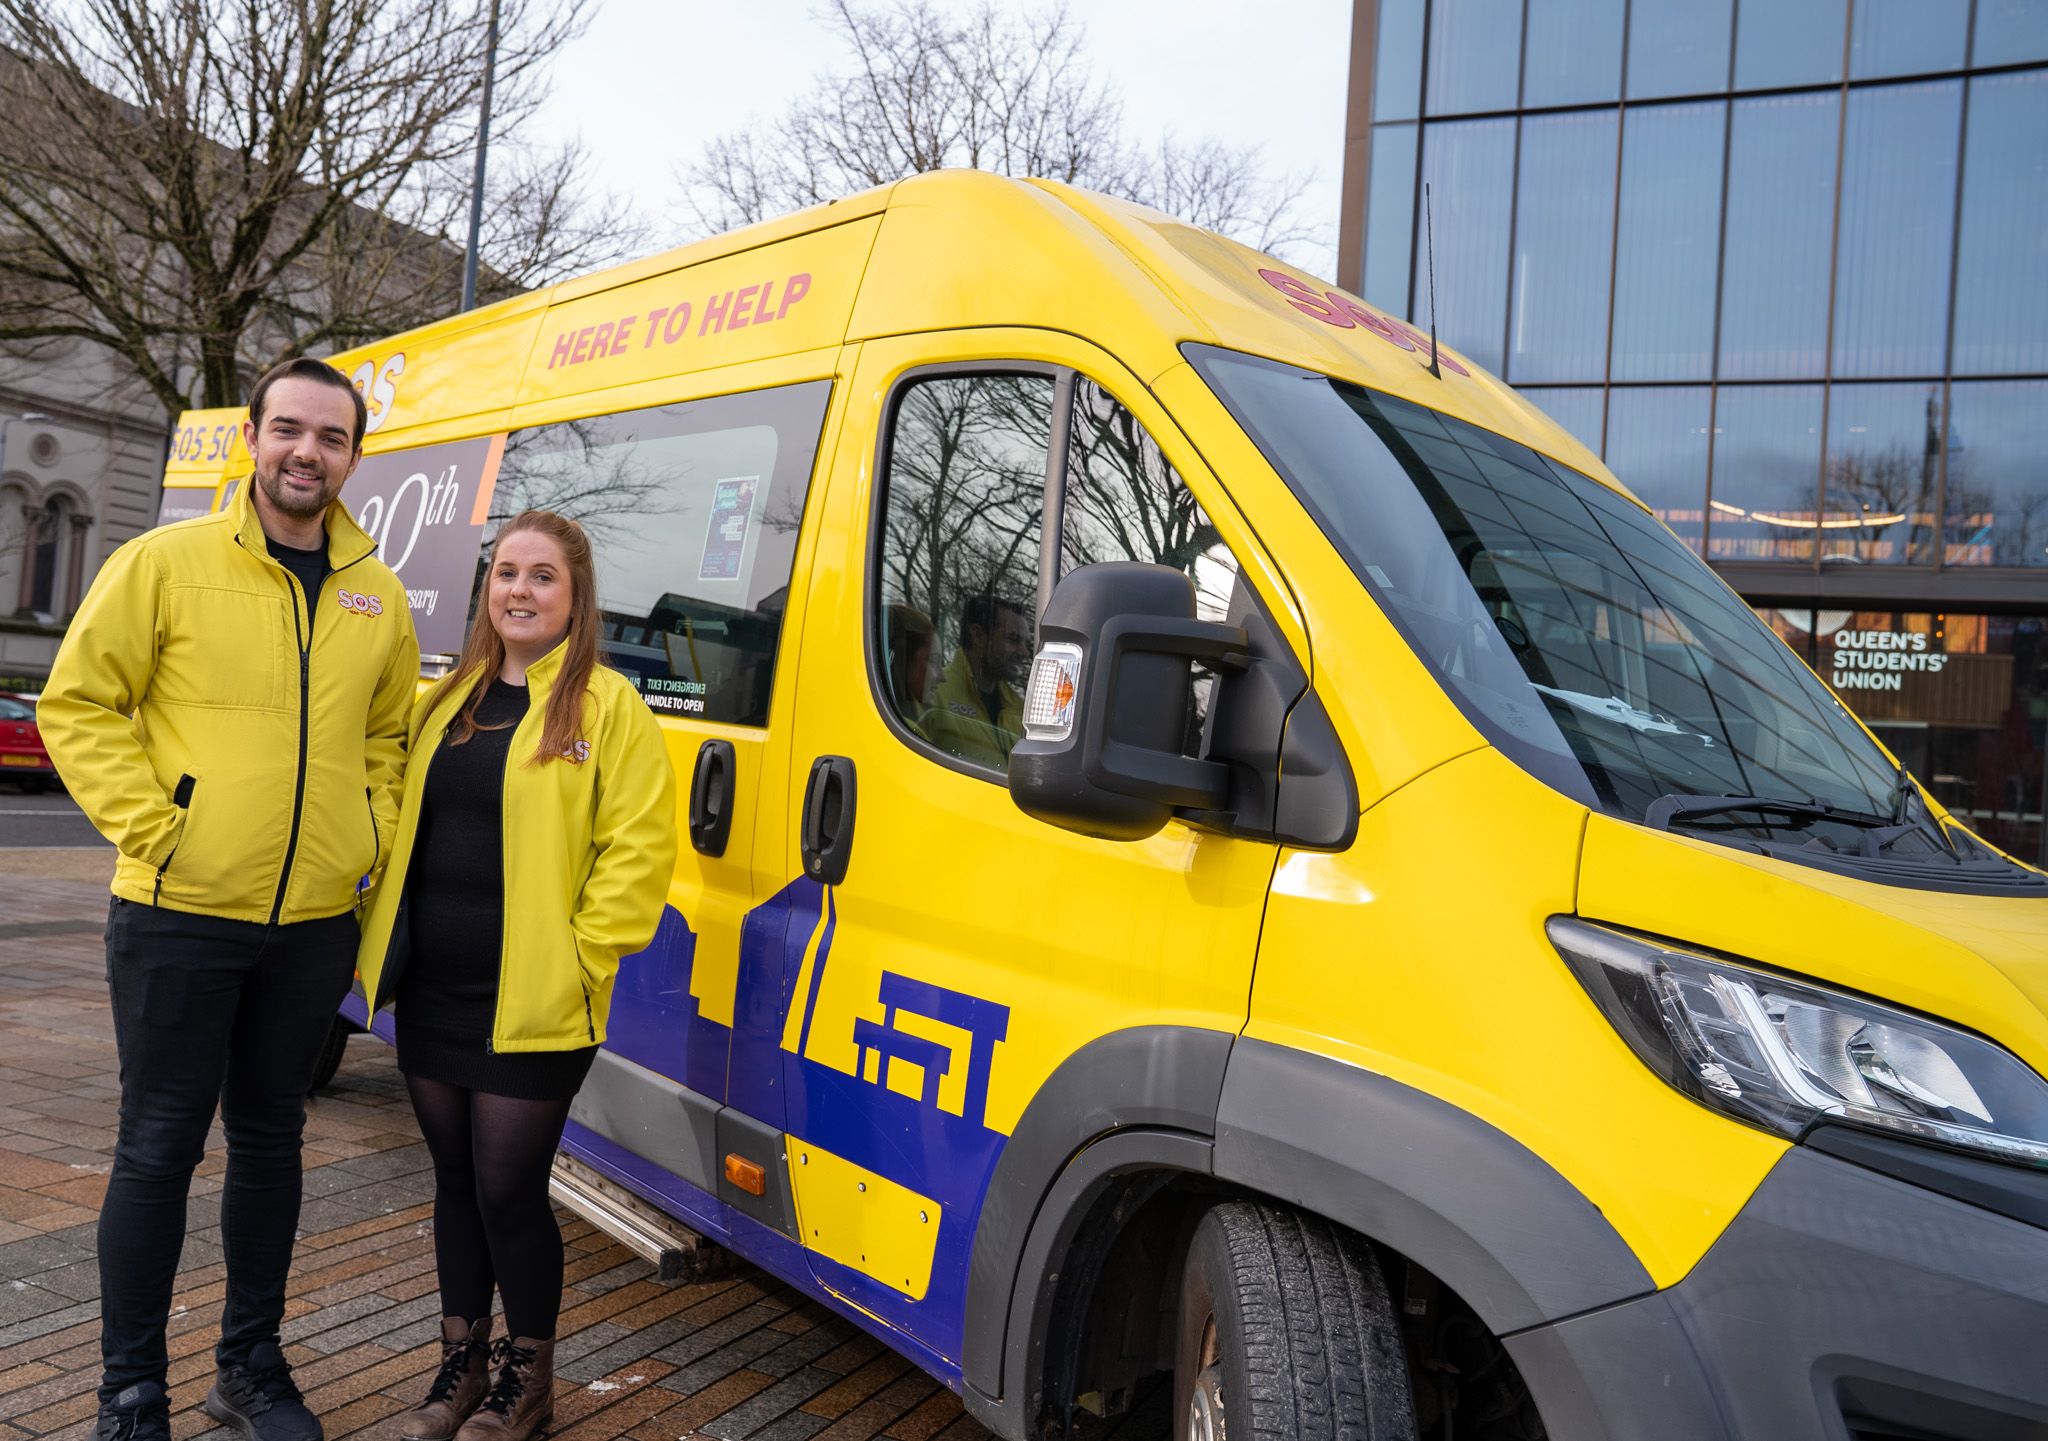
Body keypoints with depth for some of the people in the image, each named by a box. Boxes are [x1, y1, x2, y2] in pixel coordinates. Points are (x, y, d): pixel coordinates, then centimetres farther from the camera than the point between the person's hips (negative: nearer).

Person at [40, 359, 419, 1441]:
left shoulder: (379, 599, 7)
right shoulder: (164, 563, -6)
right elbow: (75, 705, -4)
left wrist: (372, 834, 4)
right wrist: (150, 828, -12)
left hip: (313, 925, 4)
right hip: (179, 914, -4)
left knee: (270, 1139, 16)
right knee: (159, 1148, 6)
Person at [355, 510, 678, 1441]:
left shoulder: (609, 709, -8)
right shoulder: (448, 700, 12)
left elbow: (635, 854, -12)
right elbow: (401, 824, 18)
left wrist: (578, 959, -15)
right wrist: (384, 935, 10)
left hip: (531, 1007, -6)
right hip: (430, 994, 6)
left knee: (508, 1188, 2)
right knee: (455, 1179, 17)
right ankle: (461, 1364, 34)